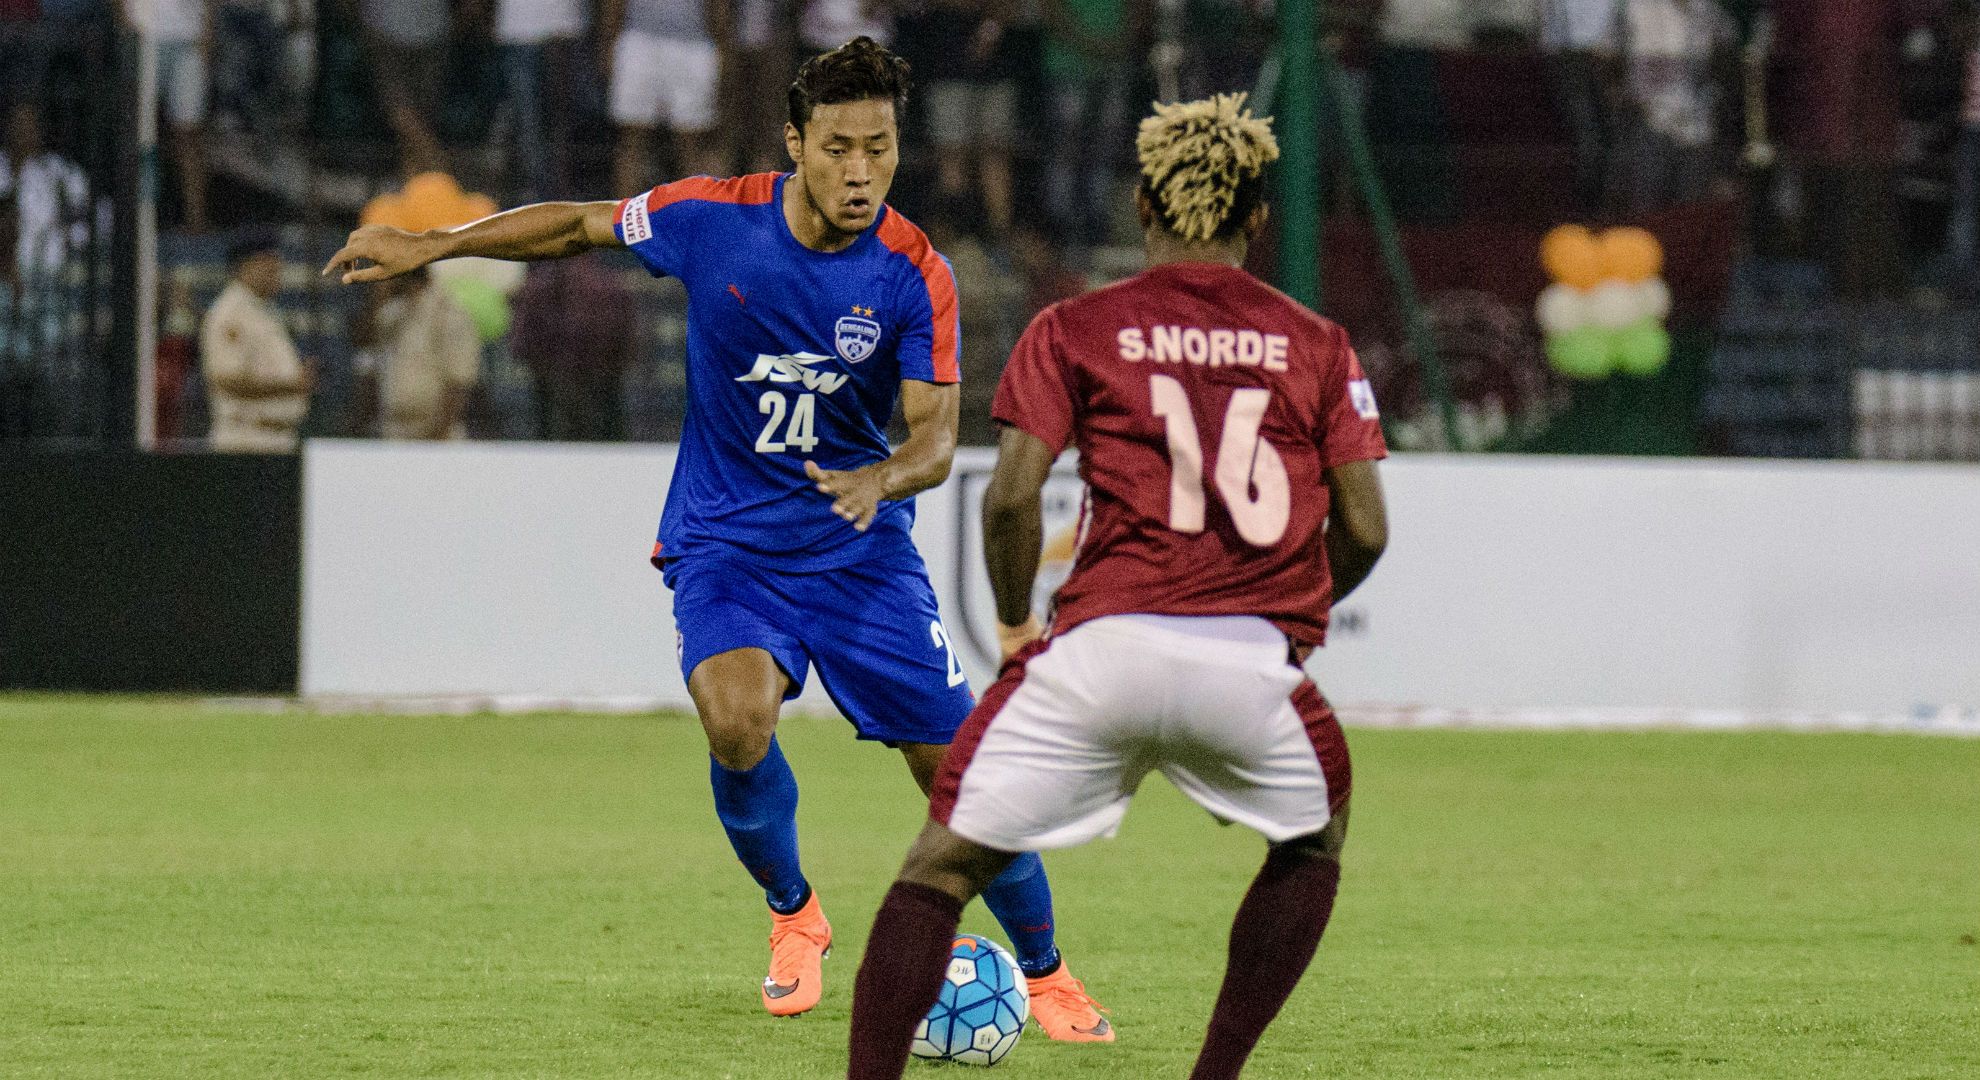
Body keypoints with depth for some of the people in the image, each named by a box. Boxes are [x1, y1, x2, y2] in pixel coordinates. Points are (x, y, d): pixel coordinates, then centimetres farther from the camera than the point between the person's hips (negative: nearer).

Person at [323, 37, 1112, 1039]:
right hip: (724, 541, 0)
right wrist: (429, 245, 6)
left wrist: (881, 479, -38)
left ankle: (1044, 975, 20)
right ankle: (793, 917, 2)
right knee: (737, 720, -28)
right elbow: (581, 226, 6)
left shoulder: (915, 275, -14)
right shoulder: (711, 219, -11)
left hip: (862, 545, 0)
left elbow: (935, 435, -16)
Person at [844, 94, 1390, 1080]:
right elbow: (1364, 529, 9)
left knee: (937, 871, 5)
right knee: (1313, 841, 30)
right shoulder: (1316, 344, 13)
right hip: (1254, 663, 1)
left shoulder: (1072, 330, 9)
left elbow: (1010, 495, -1)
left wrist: (1013, 622, 15)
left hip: (1104, 646, -1)